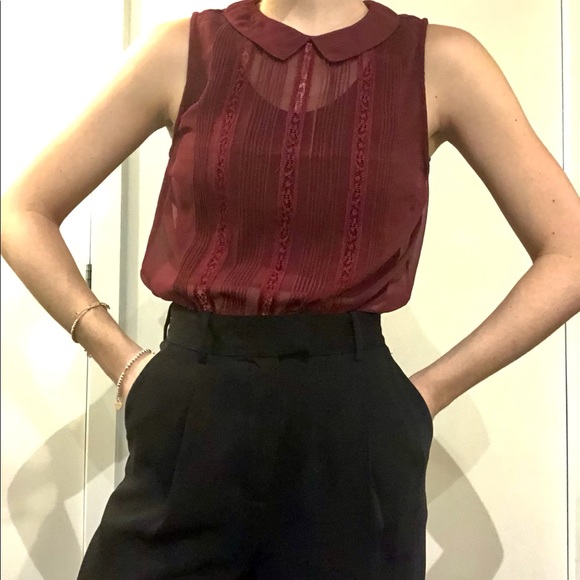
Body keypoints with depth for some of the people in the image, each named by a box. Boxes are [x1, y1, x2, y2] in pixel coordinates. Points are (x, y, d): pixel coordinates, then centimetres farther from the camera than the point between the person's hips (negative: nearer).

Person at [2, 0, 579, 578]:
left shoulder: (441, 60, 1)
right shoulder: (183, 49, 3)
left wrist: (427, 392, -3)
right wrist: (122, 360, -1)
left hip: (352, 430, 0)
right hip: (188, 419, 1)